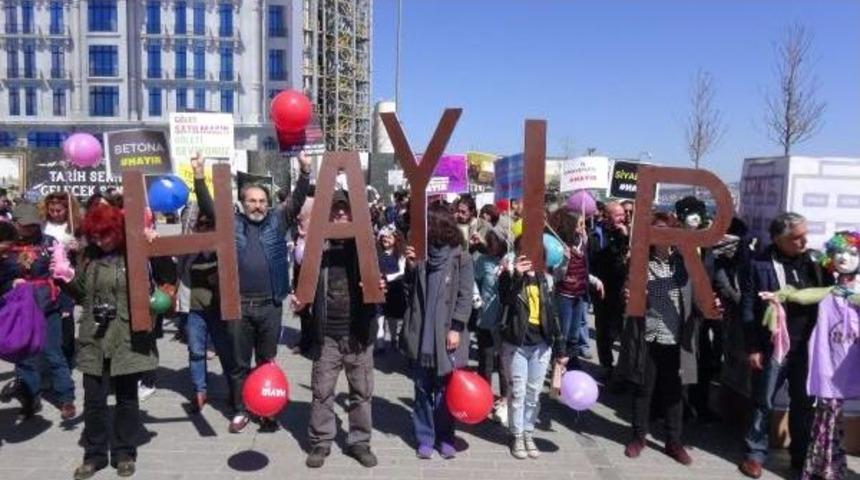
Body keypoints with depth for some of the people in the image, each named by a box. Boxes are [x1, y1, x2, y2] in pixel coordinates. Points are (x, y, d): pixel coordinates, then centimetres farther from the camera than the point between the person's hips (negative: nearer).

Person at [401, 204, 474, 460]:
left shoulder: (461, 258, -3)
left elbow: (465, 296, -5)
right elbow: (409, 291, 8)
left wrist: (456, 328, -11)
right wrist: (410, 267, -7)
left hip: (446, 333, -3)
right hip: (420, 333, 3)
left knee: (445, 389, 7)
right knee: (422, 389, 10)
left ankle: (445, 437, 21)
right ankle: (425, 437, 22)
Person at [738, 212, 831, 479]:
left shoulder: (814, 260, 4)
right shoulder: (759, 264, -8)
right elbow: (748, 308, -7)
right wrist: (752, 347, -10)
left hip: (808, 345, 4)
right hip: (773, 346, -4)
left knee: (804, 403, 15)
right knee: (763, 402, 7)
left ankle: (802, 455, 31)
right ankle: (755, 453, 21)